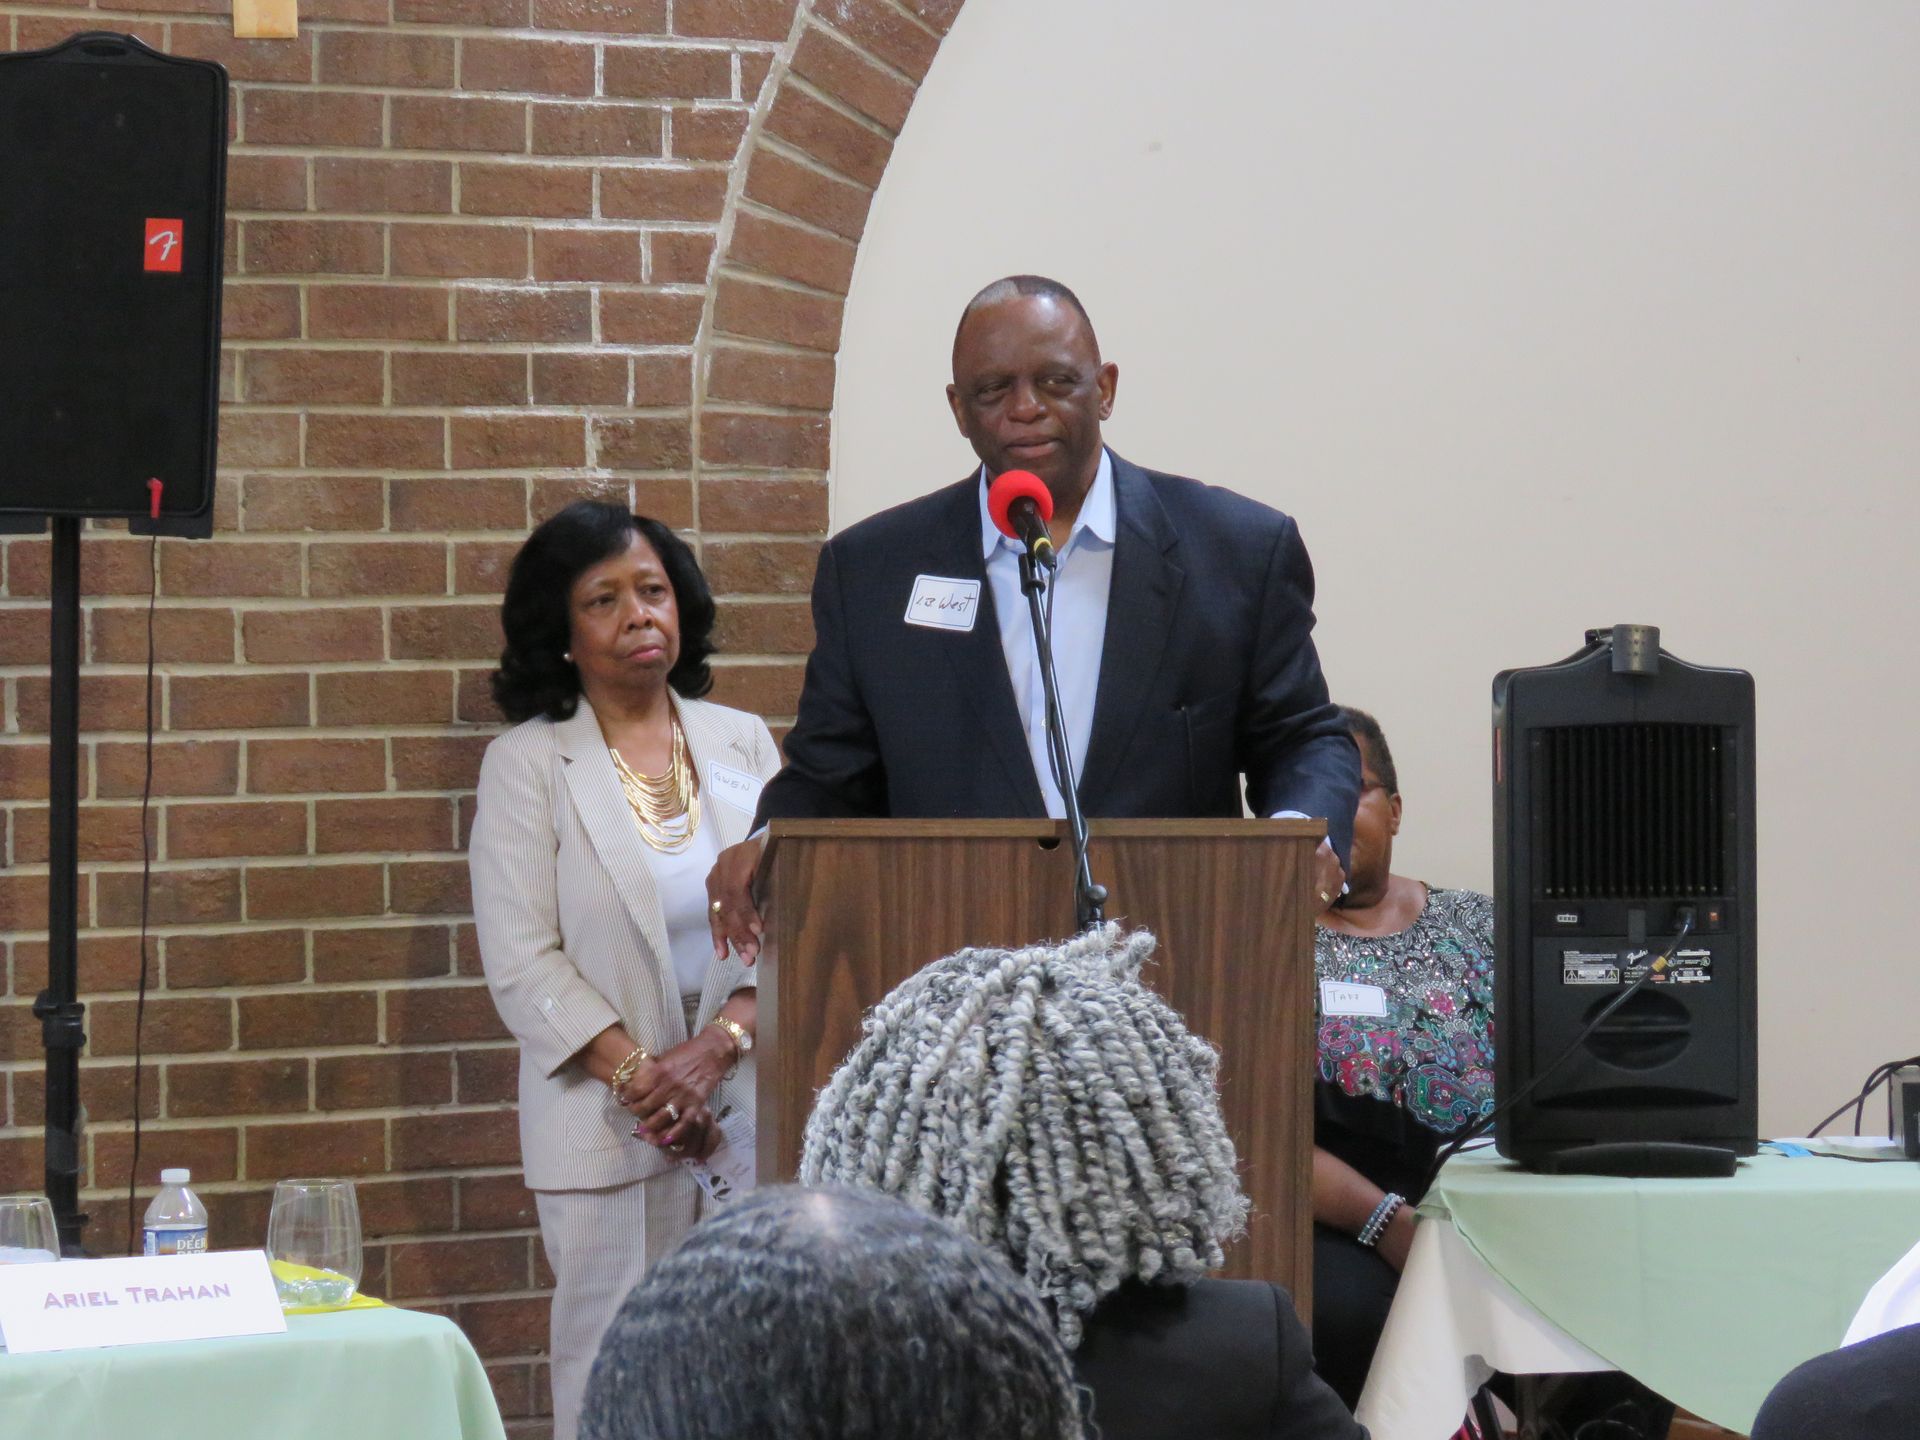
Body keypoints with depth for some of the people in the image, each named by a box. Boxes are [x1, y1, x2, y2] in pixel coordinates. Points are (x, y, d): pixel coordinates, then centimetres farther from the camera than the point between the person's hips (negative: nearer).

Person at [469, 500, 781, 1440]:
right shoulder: (526, 764, 3)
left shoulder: (743, 745, 12)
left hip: (748, 1106, 2)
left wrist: (717, 1047, -10)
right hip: (607, 1124, -2)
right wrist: (641, 1076, -11)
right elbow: (523, 965, -4)